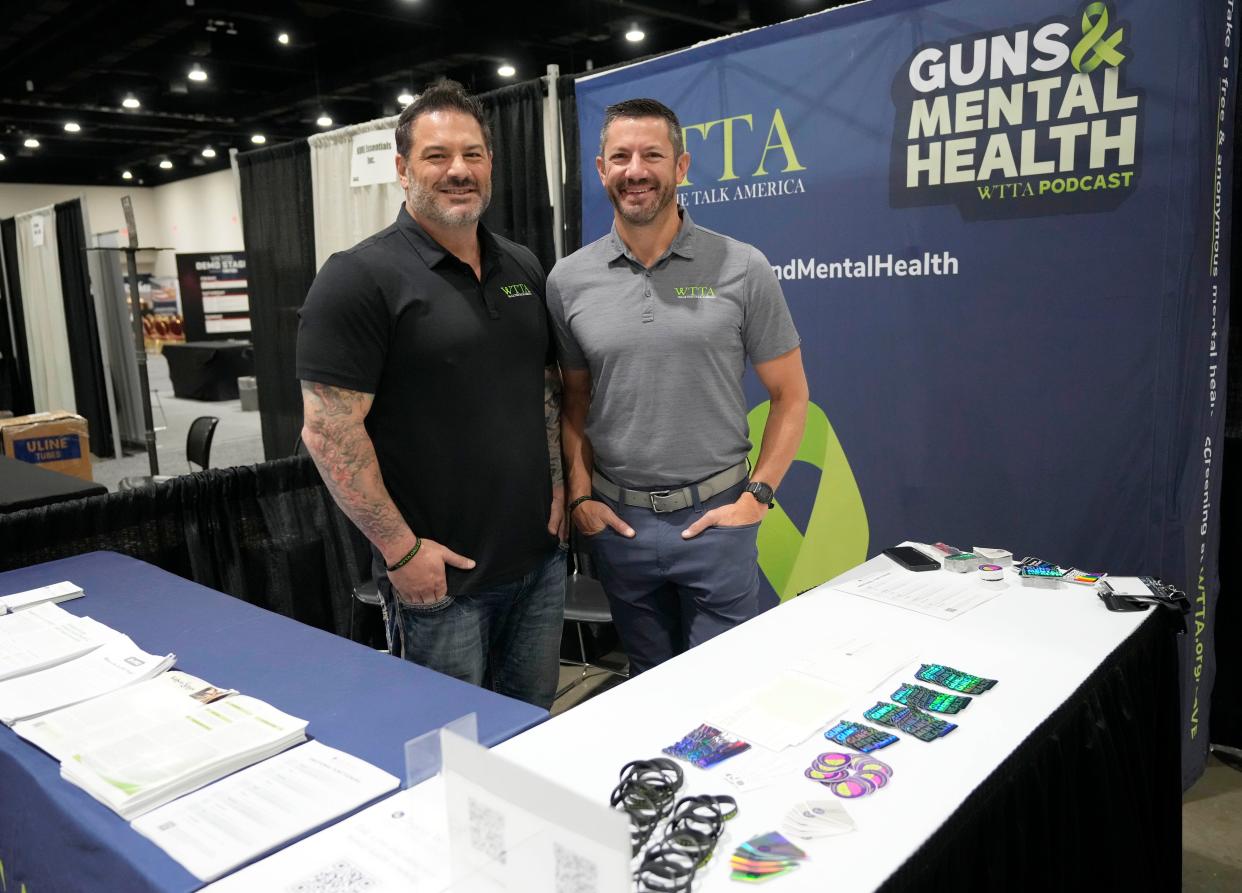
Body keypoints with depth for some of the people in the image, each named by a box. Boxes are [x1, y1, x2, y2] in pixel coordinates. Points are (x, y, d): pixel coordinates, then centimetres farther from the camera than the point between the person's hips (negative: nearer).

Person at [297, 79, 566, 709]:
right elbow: (328, 431, -16)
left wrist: (557, 484, 6)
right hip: (440, 574, -6)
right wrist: (401, 550, -16)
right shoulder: (359, 278, -12)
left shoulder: (524, 268, 9)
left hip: (540, 558, 6)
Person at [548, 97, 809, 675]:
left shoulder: (741, 269, -6)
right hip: (616, 518, 3)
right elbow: (574, 401, 10)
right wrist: (580, 496, 0)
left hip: (715, 516, -2)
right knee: (648, 683, 20)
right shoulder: (569, 280, 1)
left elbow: (790, 395, -1)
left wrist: (757, 496, -8)